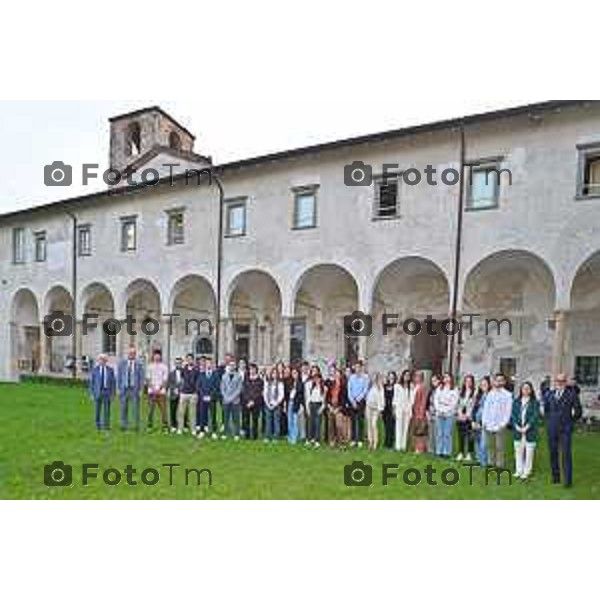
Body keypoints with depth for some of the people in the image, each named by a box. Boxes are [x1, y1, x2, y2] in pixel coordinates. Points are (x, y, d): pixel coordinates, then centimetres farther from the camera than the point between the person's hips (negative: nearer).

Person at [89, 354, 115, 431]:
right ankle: (98, 425, 16)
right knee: (98, 409, 4)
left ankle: (106, 425, 8)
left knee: (107, 409, 0)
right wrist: (92, 393, -1)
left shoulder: (110, 369, 0)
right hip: (98, 392, 0)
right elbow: (92, 382, 3)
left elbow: (113, 382, 2)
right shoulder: (95, 369, 0)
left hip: (107, 391, 0)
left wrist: (113, 394, -2)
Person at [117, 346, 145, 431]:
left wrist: (140, 390, -5)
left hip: (135, 389, -2)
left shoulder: (139, 364, -1)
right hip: (124, 389, 2)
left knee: (136, 408, -1)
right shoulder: (122, 363, 5)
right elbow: (118, 376, 8)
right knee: (123, 408, 6)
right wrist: (118, 388, 3)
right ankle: (124, 425, 18)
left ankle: (136, 426, 9)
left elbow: (142, 377, 0)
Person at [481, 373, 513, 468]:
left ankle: (500, 465, 7)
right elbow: (485, 408, 12)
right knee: (489, 445, 8)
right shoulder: (490, 394, 13)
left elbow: (508, 411, -7)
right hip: (488, 426, 5)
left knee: (499, 447, -1)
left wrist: (503, 424, -13)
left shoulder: (507, 395, -3)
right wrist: (484, 421, 3)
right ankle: (491, 463, 18)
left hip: (500, 427, -4)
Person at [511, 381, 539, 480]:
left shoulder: (534, 402, 0)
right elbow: (513, 414, 4)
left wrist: (526, 427, -14)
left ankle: (526, 472, 10)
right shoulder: (516, 401, 8)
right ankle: (518, 470, 18)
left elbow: (535, 416, -8)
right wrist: (517, 426, -9)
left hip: (530, 431, -3)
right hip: (517, 430, 3)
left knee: (529, 452, 0)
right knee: (518, 451, 8)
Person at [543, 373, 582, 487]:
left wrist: (571, 421, 6)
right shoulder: (549, 394, 5)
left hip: (565, 429, -3)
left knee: (566, 454, -4)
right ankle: (555, 477, 21)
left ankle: (568, 480, 4)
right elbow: (545, 409, 19)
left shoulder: (571, 394, -5)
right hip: (552, 429, 3)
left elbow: (578, 411, 2)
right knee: (553, 453, 9)